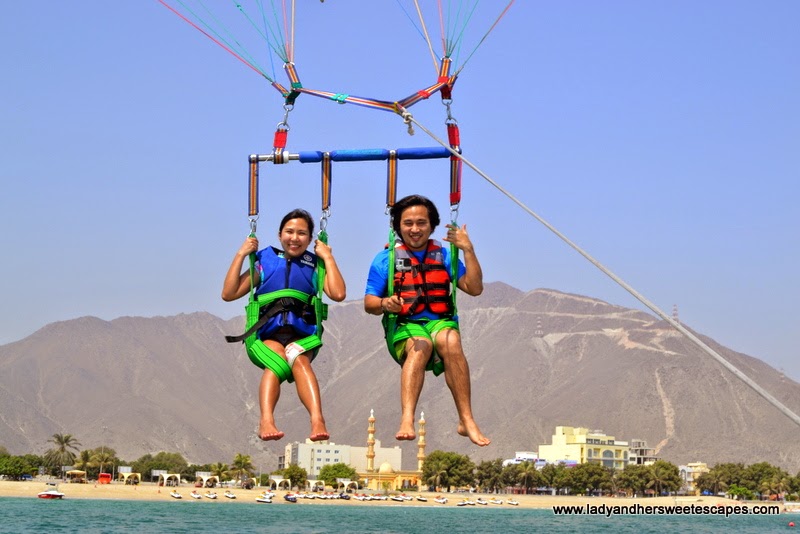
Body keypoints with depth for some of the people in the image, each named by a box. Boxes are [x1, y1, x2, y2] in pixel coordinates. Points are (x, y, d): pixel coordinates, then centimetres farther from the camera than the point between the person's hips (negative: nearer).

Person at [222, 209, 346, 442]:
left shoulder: (314, 266, 17)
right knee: (276, 361, -34)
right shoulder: (264, 263, 17)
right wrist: (241, 255, 9)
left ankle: (317, 420, -54)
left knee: (300, 360, -34)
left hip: (301, 336, 0)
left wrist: (327, 257, 5)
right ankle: (266, 421, -55)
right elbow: (228, 294, 10)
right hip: (269, 335, 0)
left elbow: (338, 294, -3)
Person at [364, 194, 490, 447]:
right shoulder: (385, 260, 11)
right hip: (403, 327, -2)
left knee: (450, 340, -34)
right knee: (420, 345, -37)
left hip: (441, 322, 2)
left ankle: (467, 421, -38)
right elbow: (369, 303, 5)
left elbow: (474, 288, 6)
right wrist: (385, 304, -18)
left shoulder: (444, 256, 16)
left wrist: (468, 250, -3)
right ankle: (407, 420, -53)